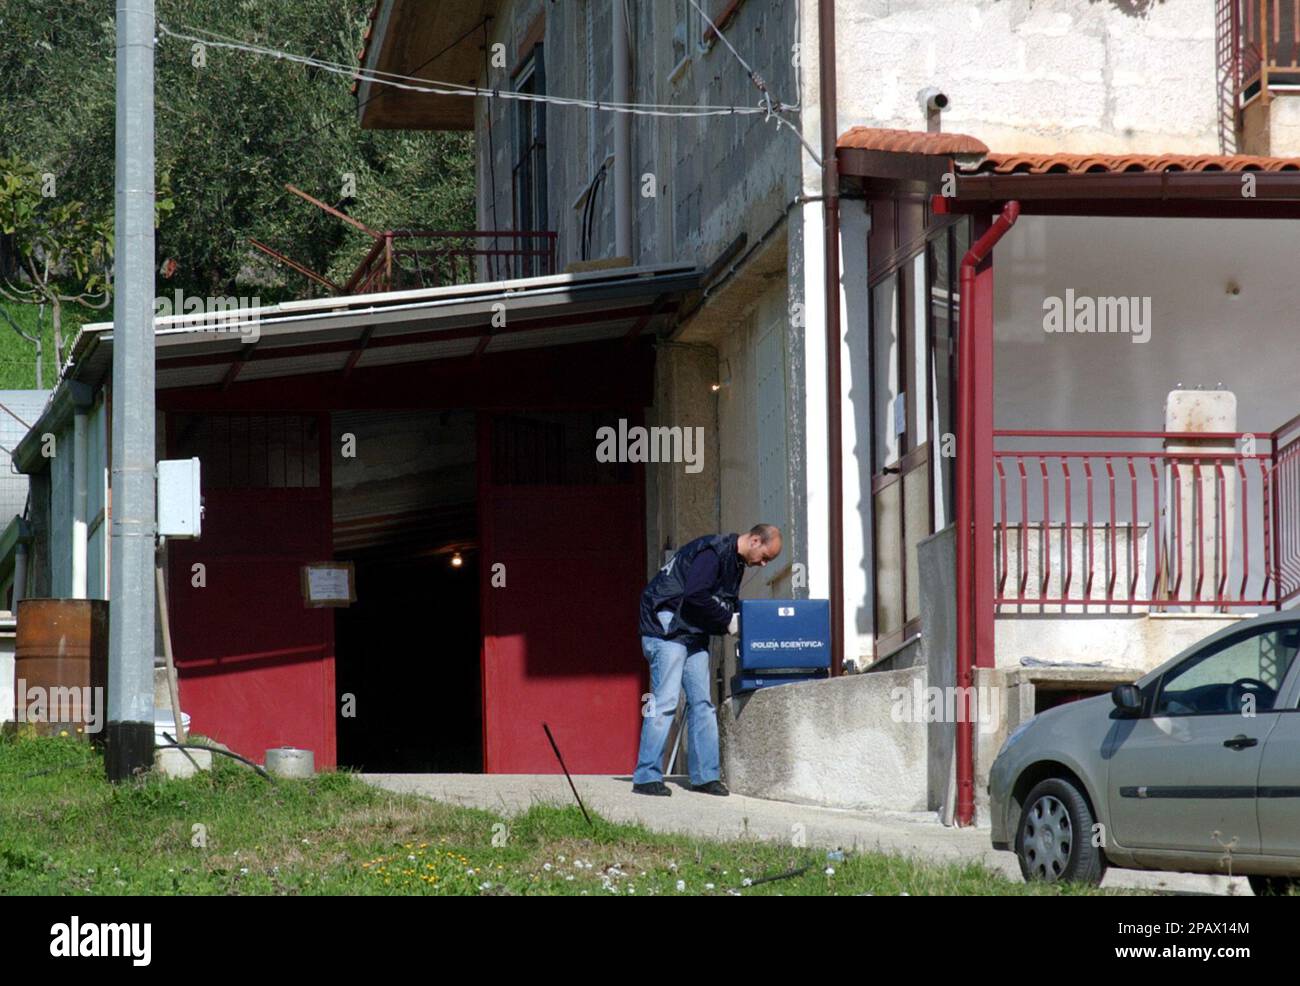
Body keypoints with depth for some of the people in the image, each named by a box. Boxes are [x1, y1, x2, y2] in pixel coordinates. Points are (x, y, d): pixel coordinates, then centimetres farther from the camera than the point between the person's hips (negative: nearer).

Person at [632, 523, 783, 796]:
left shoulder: (736, 563, 15)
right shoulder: (713, 551, -17)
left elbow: (729, 604, 17)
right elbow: (695, 595, -26)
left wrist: (738, 621, -3)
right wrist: (729, 620, -18)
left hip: (694, 635, 10)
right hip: (667, 627, -10)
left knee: (701, 702, 5)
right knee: (665, 700, -13)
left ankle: (705, 775, 6)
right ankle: (647, 777, -12)